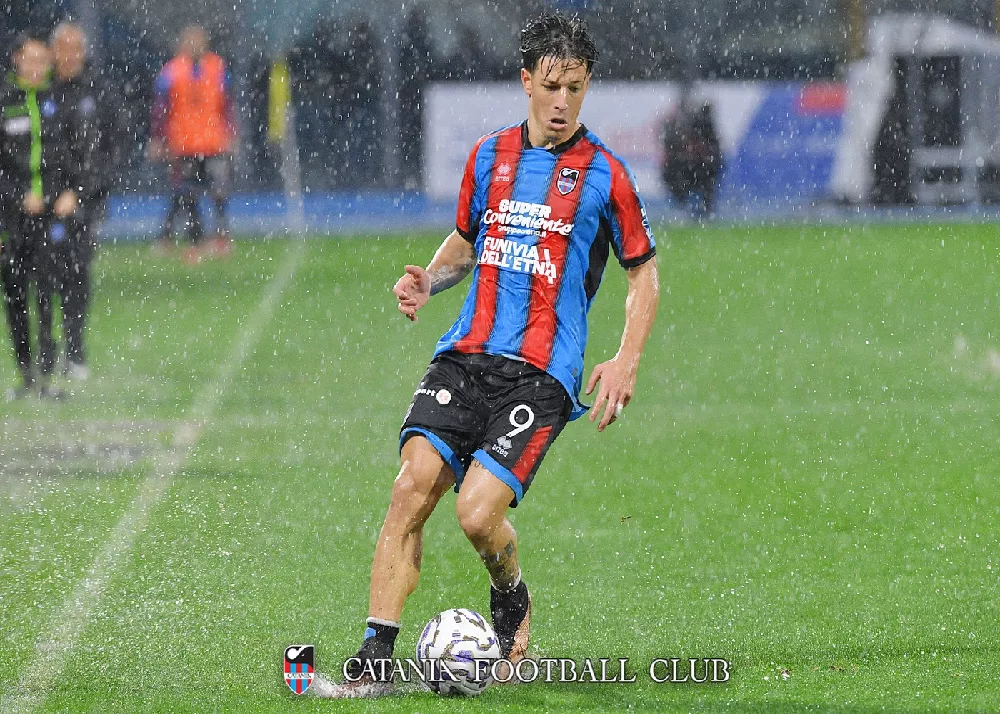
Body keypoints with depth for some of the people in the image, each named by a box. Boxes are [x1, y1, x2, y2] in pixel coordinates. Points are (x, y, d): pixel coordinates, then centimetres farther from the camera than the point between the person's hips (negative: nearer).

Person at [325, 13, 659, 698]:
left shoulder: (603, 173, -1)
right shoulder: (489, 155, 12)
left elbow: (644, 272, 7)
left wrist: (627, 362, -5)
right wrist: (430, 279, 5)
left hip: (542, 375, -4)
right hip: (466, 356, 4)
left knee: (477, 511, -18)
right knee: (412, 489, -15)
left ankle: (511, 599, 17)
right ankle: (373, 661, -14)